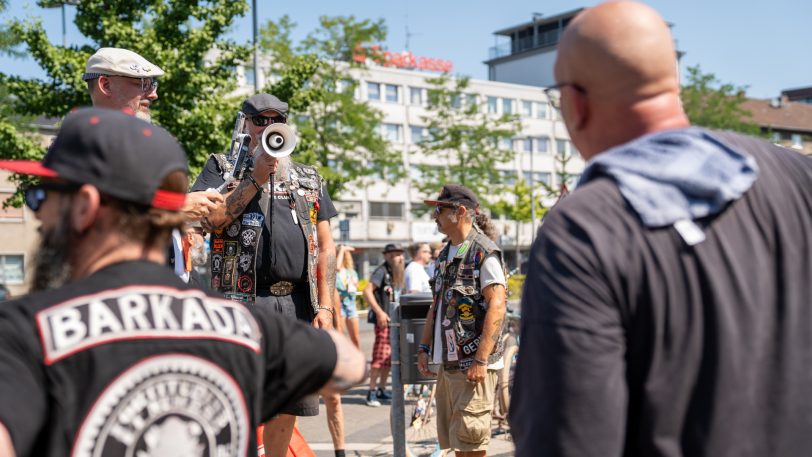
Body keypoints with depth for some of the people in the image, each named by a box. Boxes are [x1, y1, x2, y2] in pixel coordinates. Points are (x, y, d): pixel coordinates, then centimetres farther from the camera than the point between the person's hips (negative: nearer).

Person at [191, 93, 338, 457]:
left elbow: (325, 247, 14)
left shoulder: (310, 179, 19)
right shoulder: (222, 167, 10)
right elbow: (210, 219, -8)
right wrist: (257, 178, -11)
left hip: (298, 304, 4)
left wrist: (325, 306, 4)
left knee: (286, 406, 8)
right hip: (243, 300, -3)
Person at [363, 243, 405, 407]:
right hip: (383, 319, -8)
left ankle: (382, 389, 19)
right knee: (380, 355, -11)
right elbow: (367, 291, -19)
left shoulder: (398, 273, 16)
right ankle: (372, 392, -6)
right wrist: (379, 312, -22)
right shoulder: (382, 271, -10)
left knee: (390, 357, 10)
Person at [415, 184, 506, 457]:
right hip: (447, 363, 8)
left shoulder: (484, 252, -10)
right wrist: (424, 347, 15)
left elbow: (496, 306, -17)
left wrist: (481, 360, -22)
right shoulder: (445, 255, 16)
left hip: (473, 364, -8)